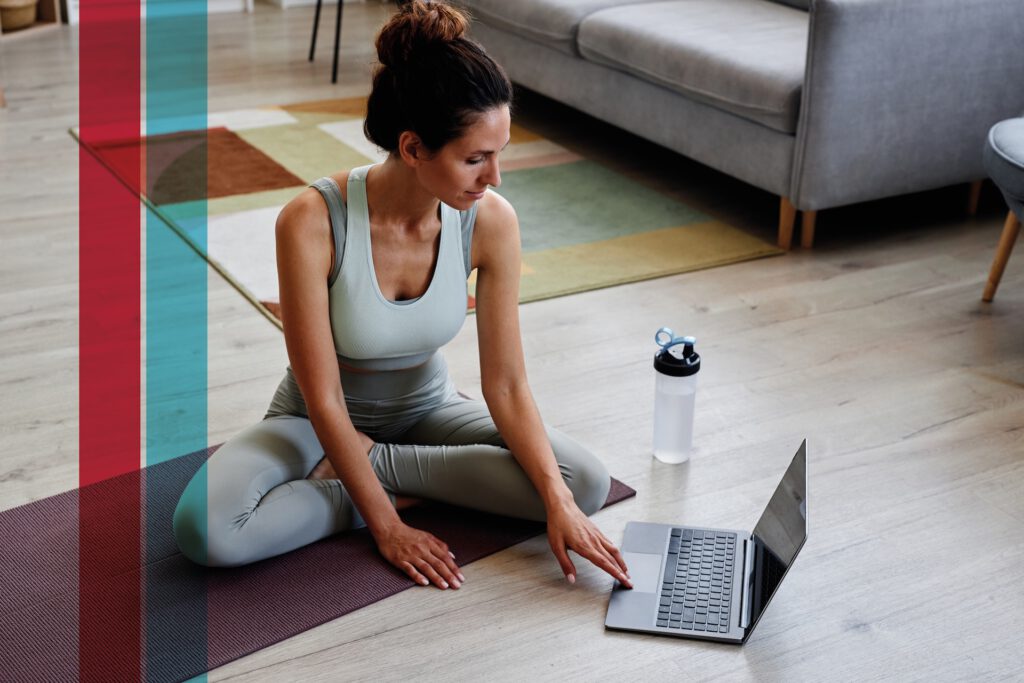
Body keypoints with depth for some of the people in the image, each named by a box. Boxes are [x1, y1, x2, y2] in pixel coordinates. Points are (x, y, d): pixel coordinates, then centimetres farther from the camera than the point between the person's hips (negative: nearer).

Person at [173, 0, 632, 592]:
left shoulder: (491, 222, -21)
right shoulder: (313, 223, -31)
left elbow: (506, 386, -15)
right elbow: (323, 400, -24)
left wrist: (560, 505, -25)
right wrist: (386, 525, -22)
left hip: (426, 411, 4)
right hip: (320, 424, -3)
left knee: (586, 483, -19)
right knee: (205, 529, -31)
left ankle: (369, 466, -8)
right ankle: (365, 495, -7)